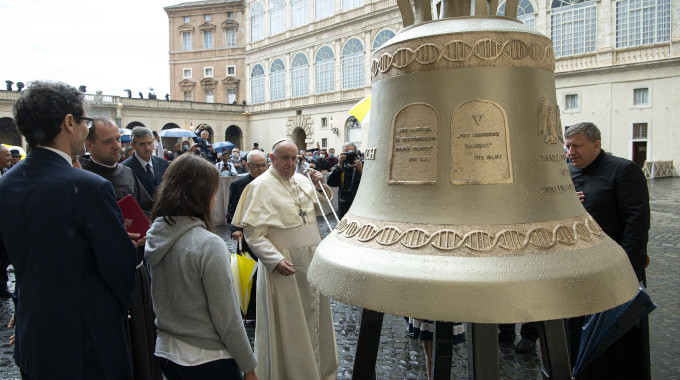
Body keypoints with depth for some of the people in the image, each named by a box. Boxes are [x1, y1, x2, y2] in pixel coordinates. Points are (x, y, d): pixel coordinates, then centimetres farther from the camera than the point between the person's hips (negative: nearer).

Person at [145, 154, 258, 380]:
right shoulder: (209, 245, -23)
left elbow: (160, 300, 8)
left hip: (166, 352, 7)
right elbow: (227, 319, -19)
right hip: (207, 361, -7)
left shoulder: (155, 236, -2)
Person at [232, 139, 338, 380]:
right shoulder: (261, 186, -11)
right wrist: (276, 260, -24)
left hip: (311, 260, 7)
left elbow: (319, 210, 18)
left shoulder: (302, 180, 8)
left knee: (313, 313, 17)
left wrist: (319, 188, 1)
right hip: (283, 265, -7)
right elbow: (253, 233, -15)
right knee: (287, 321, 5)